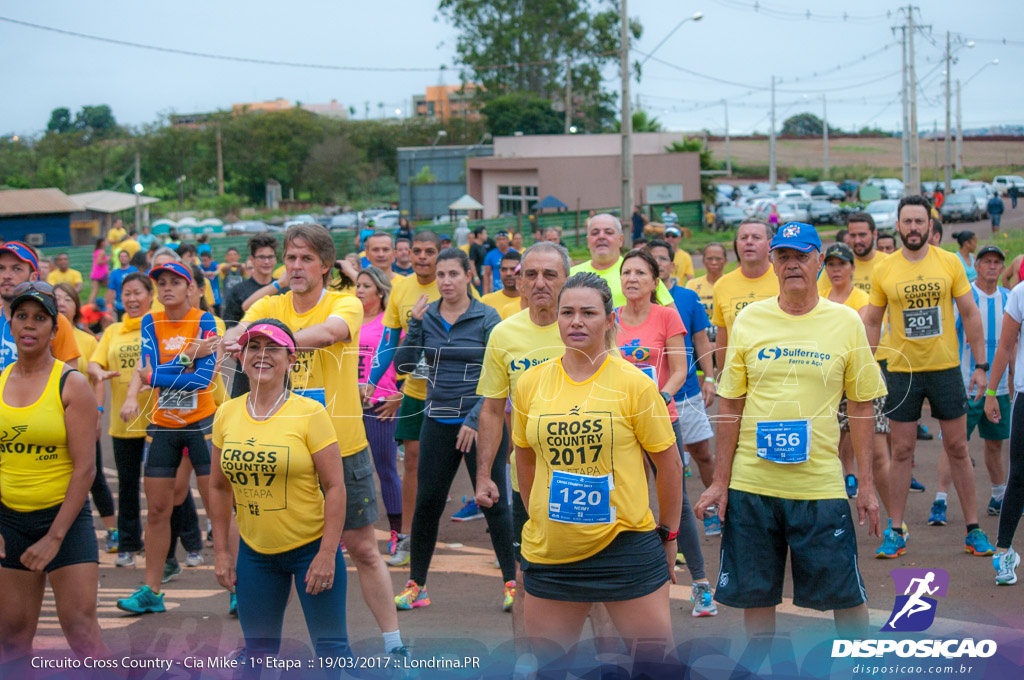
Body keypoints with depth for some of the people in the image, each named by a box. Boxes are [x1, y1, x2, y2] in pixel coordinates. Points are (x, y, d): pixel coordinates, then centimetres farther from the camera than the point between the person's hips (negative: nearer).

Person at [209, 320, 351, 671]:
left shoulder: (309, 413, -12)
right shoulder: (227, 414, 1)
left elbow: (335, 487, -12)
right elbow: (219, 487, 10)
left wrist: (327, 555, -16)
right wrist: (221, 552, 7)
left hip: (311, 546, -4)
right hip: (255, 550, 4)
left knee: (330, 648, -1)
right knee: (258, 651, 11)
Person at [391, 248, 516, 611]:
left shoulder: (487, 318, -5)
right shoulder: (426, 316, 6)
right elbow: (403, 365, 2)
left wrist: (474, 419, -15)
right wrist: (414, 325, -9)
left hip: (481, 422, -4)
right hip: (438, 422, 4)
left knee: (494, 502, -2)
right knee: (426, 503, 4)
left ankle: (512, 582, 8)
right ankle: (415, 585, 14)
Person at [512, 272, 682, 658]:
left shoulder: (634, 384, -7)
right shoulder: (530, 384, 2)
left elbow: (669, 464, 1)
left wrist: (668, 536, 4)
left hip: (626, 544, -3)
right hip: (549, 551, 3)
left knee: (655, 655, 3)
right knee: (546, 658, 11)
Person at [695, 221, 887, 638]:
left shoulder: (846, 322, 1)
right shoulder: (749, 320, 2)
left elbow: (861, 405, 4)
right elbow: (730, 405, 6)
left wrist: (867, 485, 1)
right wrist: (720, 481, 3)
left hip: (821, 483, -1)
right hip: (751, 484, 1)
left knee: (846, 594, 1)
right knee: (755, 595, 8)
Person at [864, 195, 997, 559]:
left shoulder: (950, 262, -1)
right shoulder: (883, 270, -1)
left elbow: (970, 314, 3)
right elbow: (871, 323, 6)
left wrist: (980, 365, 0)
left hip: (946, 368, 0)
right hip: (902, 371, 0)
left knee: (958, 449, 7)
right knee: (901, 452, 3)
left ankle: (973, 529, 15)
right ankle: (895, 532, 11)